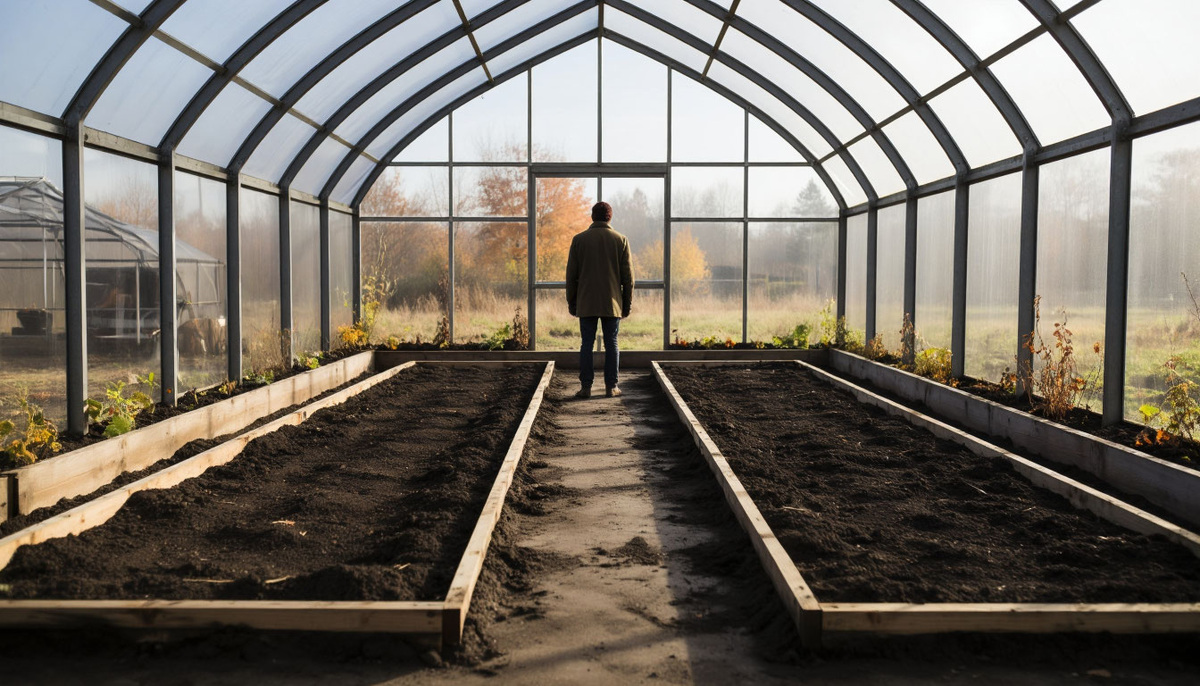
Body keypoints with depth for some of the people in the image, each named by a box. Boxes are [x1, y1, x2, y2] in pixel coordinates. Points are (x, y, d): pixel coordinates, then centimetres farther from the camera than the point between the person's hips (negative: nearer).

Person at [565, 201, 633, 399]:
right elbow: (628, 276, 1)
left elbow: (571, 274, 2)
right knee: (611, 344, 6)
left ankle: (586, 386, 1)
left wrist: (571, 302, 9)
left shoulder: (579, 239, 2)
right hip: (612, 302, 0)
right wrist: (627, 304, 8)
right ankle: (611, 386, 6)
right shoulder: (621, 240, 1)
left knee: (586, 344, 3)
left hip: (586, 303, 0)